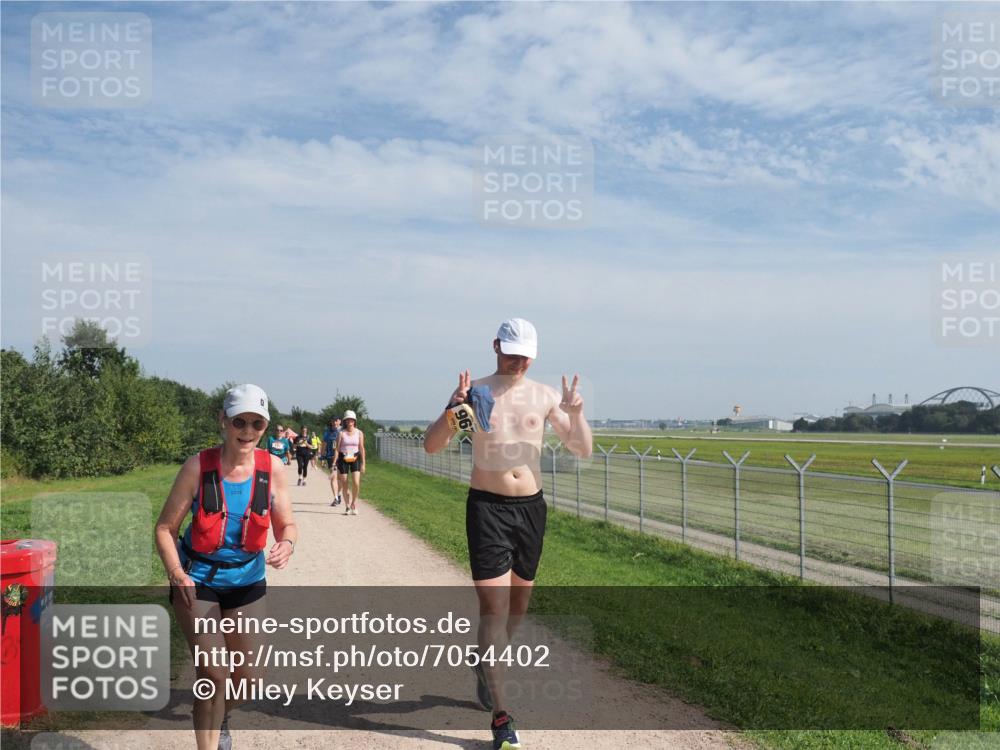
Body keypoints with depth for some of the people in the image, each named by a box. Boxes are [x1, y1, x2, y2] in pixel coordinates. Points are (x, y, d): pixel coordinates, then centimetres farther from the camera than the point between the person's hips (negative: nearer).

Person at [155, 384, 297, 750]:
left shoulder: (272, 468, -11)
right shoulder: (198, 467, -18)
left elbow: (286, 524, -3)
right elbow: (166, 528, -11)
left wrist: (286, 544, -27)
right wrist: (176, 574, -25)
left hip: (247, 579, 3)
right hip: (197, 580, -3)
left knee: (248, 678, 10)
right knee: (213, 673, -9)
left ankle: (218, 717, 44)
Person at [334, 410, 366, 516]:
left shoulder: (359, 433, 3)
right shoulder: (341, 433, -1)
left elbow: (362, 448, 5)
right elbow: (337, 449, -1)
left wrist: (363, 463, 3)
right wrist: (334, 463, -6)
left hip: (355, 459, 0)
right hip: (343, 459, 0)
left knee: (356, 483, -13)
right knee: (344, 484, 2)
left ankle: (354, 504, 8)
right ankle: (347, 506, 16)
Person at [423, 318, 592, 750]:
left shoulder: (545, 396, 3)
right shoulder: (475, 391, -3)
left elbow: (583, 451, 2)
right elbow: (431, 446, -9)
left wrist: (576, 414, -18)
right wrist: (452, 410, -28)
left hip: (531, 507, 4)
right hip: (487, 507, -3)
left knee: (519, 604, 15)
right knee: (493, 606, -9)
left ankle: (487, 664, 44)